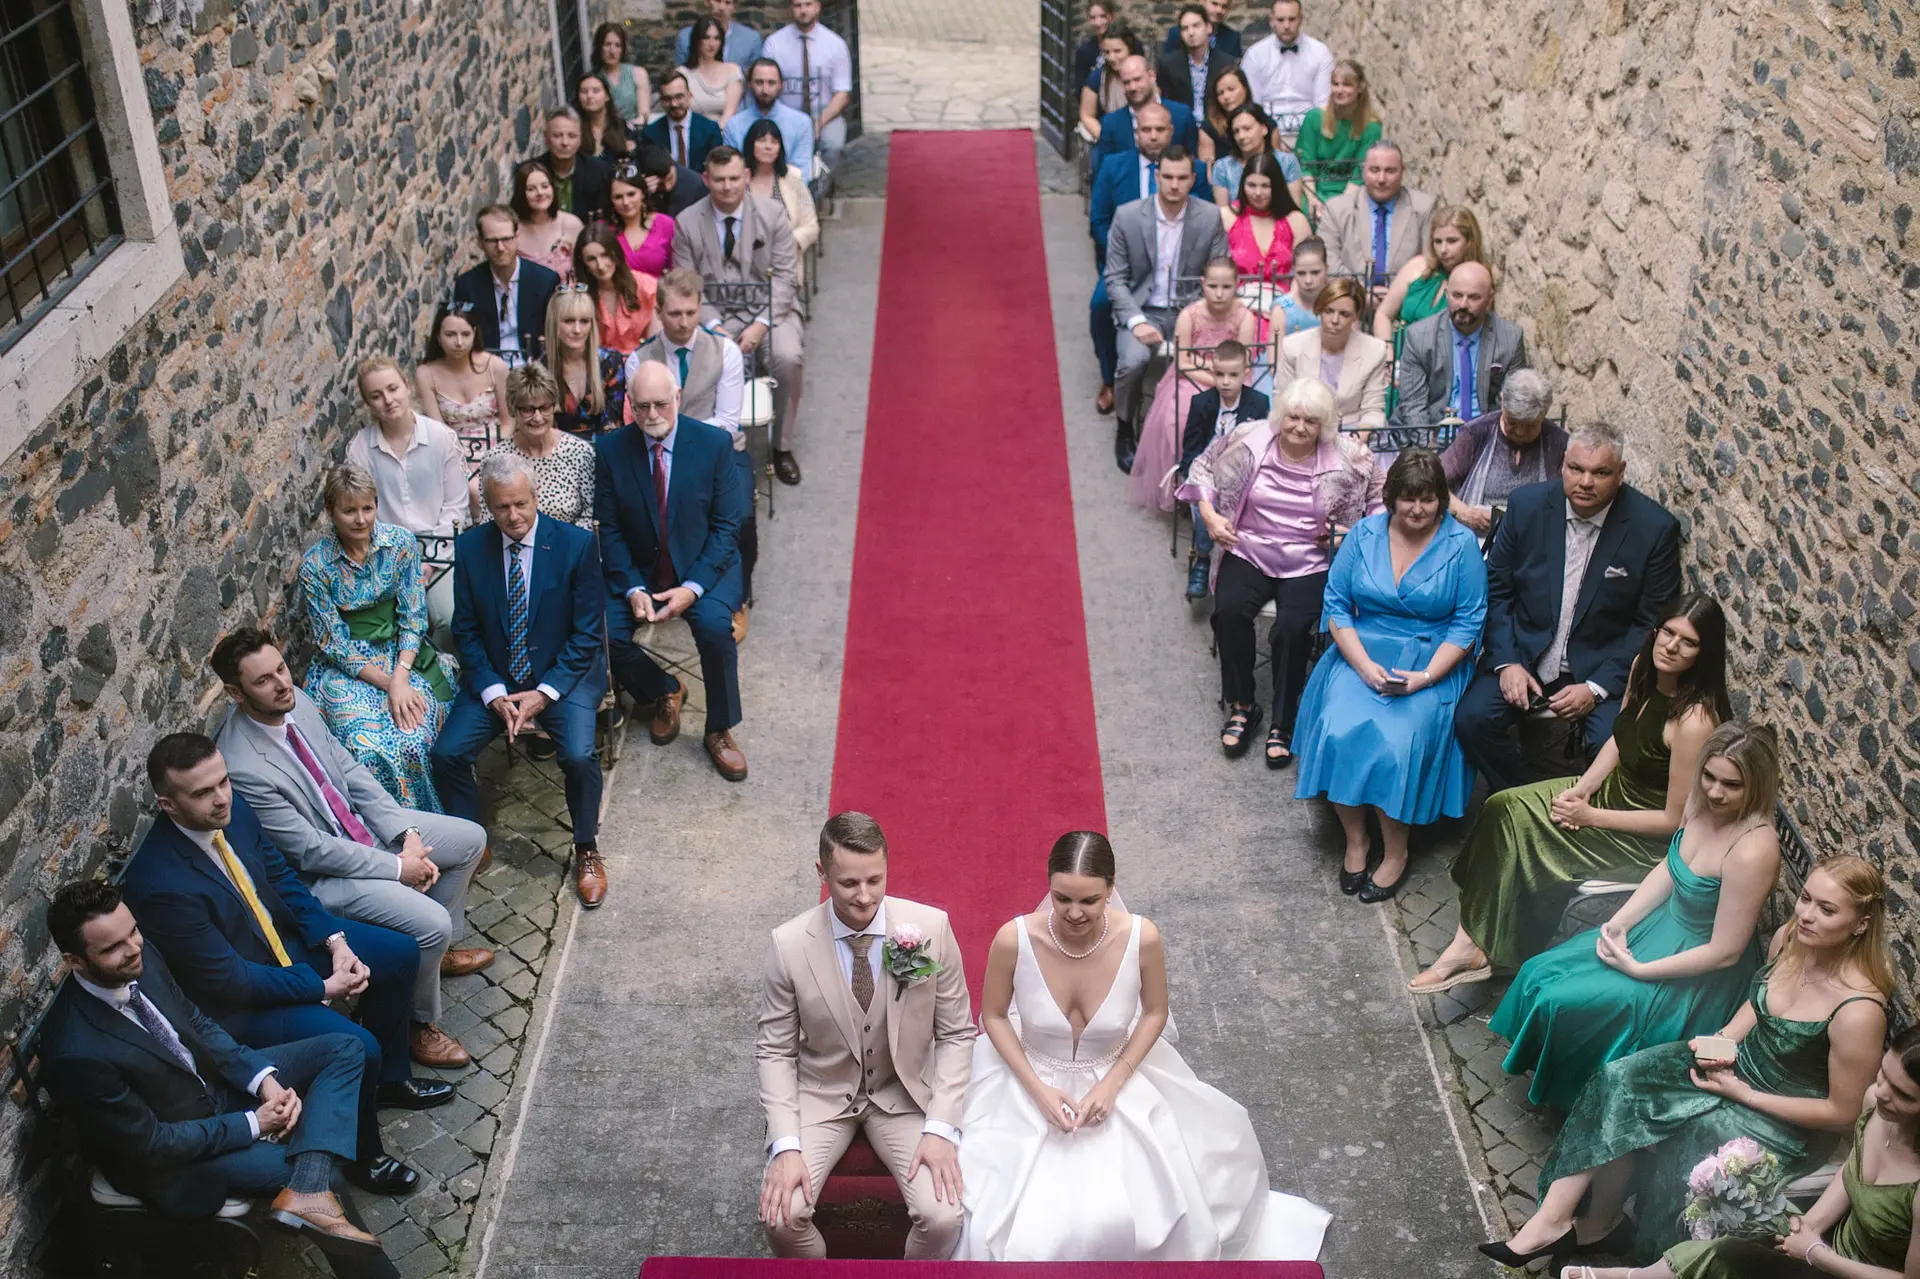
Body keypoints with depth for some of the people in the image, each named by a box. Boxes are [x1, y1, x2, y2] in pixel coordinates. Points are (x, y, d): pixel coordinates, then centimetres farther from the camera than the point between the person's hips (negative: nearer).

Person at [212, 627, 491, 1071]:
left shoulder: (298, 703, -8)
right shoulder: (242, 768, -32)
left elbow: (352, 772, 1)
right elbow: (312, 850, -25)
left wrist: (408, 835, -9)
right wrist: (397, 867, -19)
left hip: (362, 822, 9)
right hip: (320, 873, -9)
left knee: (470, 839, 12)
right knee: (430, 922, -22)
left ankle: (438, 950, 31)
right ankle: (419, 1024, 5)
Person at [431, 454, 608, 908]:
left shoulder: (576, 544, -11)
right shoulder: (470, 548, -3)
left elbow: (588, 632, -9)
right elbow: (466, 631, 2)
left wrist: (544, 693, -17)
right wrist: (493, 693, -13)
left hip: (564, 674, -3)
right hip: (494, 678, 3)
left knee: (579, 755, -27)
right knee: (447, 752, -17)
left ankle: (586, 851, -1)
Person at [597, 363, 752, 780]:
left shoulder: (715, 443, -10)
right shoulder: (611, 450, -5)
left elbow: (727, 526, -9)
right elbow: (609, 530, -2)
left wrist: (692, 588, -20)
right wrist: (633, 589, -17)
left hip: (703, 568, -2)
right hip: (638, 571, 2)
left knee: (714, 626, -31)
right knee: (605, 632, -22)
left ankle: (720, 731, -7)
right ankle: (664, 691, 11)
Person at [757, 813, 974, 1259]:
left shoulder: (931, 928, -16)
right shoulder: (789, 944, -16)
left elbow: (956, 1034, -5)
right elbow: (775, 1051, -6)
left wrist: (940, 1126, -15)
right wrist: (786, 1146, -17)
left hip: (904, 1093, 0)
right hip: (821, 1096, 0)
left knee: (943, 1216, -20)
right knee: (782, 1215, -21)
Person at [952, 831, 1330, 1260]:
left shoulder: (1141, 938, -22)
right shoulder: (1014, 939, -25)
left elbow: (1154, 1014, -3)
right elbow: (993, 1016, -6)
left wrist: (1113, 1083, -13)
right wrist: (1037, 1089, -15)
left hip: (1116, 1079, 1)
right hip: (1032, 1083, -1)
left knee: (1144, 1216, -11)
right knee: (1025, 1230, -14)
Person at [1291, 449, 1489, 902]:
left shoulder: (1461, 544, -2)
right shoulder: (1364, 534, 4)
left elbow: (1468, 622, -3)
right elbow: (1336, 605, 2)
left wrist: (1426, 676, -16)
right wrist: (1365, 666, -12)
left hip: (1432, 664, -2)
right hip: (1361, 654, 2)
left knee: (1395, 740, -28)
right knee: (1340, 729, -25)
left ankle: (1396, 851, -9)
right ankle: (1354, 841, -7)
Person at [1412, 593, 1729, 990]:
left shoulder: (1694, 719, -30)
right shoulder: (1644, 668, -6)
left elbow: (1676, 819, -23)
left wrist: (1589, 816, -17)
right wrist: (1580, 790, -7)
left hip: (1649, 840, -8)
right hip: (1614, 789, 8)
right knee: (1505, 808, -7)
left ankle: (1475, 947, 9)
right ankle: (1469, 943, -7)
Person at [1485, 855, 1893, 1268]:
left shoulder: (1858, 1011, -31)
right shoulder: (1789, 938, -10)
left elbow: (1843, 1113, -19)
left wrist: (1744, 1094, -16)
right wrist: (1723, 1041, -6)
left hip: (1788, 1123, -7)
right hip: (1741, 1062, 7)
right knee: (1620, 1082, -11)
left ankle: (1598, 1224, 8)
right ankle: (1552, 1218, -10)